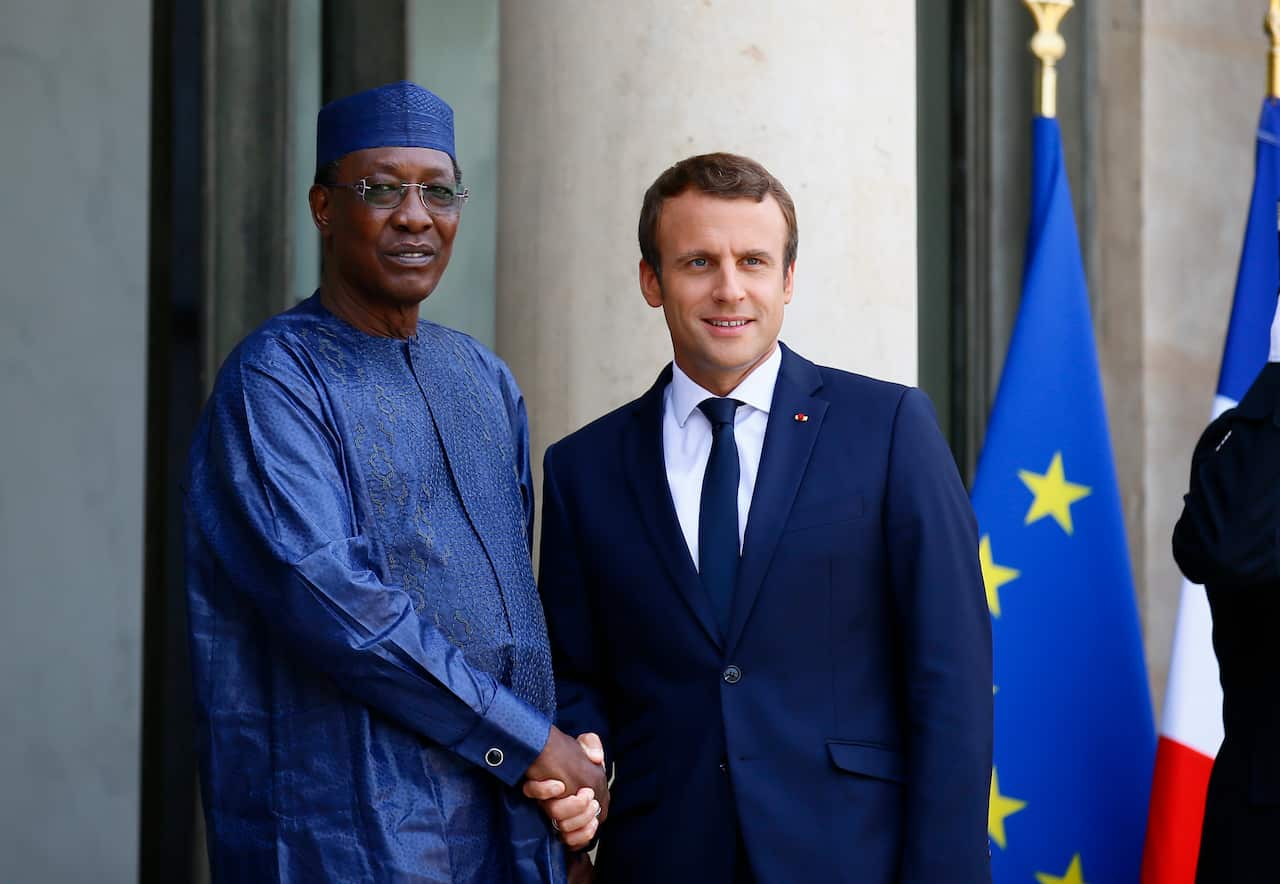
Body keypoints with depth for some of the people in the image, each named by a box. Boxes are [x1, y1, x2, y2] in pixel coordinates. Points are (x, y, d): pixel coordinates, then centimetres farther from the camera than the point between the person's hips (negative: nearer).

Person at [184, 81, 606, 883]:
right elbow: (326, 597, -20)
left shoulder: (487, 383, 13)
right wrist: (527, 740, -16)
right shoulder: (273, 381, -9)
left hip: (512, 816, 7)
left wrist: (566, 759, 3)